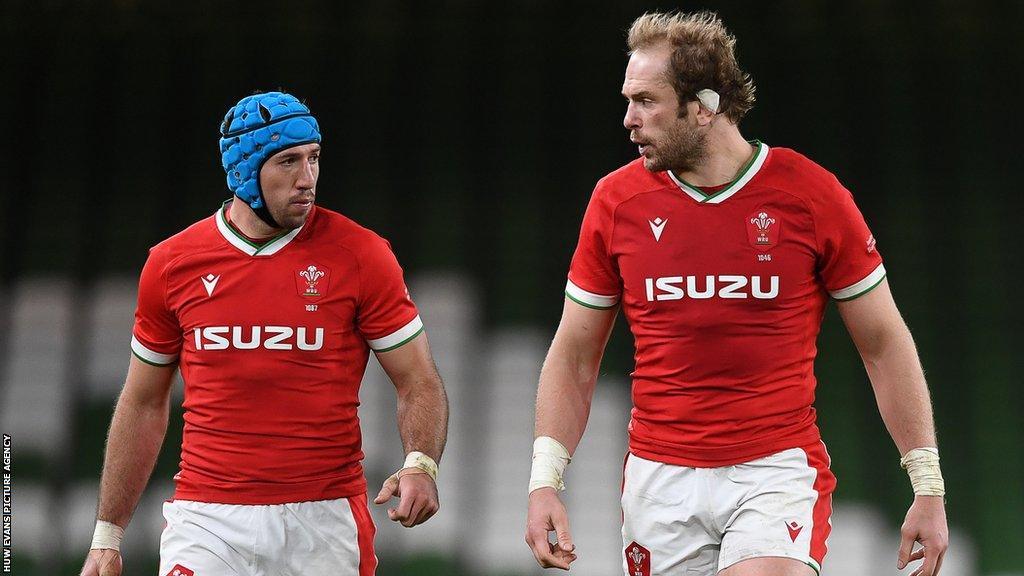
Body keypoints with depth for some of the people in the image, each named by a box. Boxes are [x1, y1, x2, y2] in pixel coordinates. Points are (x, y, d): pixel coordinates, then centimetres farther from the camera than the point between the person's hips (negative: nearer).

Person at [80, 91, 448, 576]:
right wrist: (107, 536, 14)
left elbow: (420, 384, 2)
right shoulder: (172, 264, 5)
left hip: (324, 519, -1)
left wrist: (420, 465, -19)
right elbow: (144, 404, 15)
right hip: (207, 518, 1)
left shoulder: (360, 255, -1)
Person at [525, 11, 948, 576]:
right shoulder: (616, 200, 3)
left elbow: (884, 344, 3)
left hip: (778, 469, -3)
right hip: (659, 480, 3)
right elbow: (574, 355, 10)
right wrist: (544, 482, -2)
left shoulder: (812, 194, -4)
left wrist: (928, 487, 0)